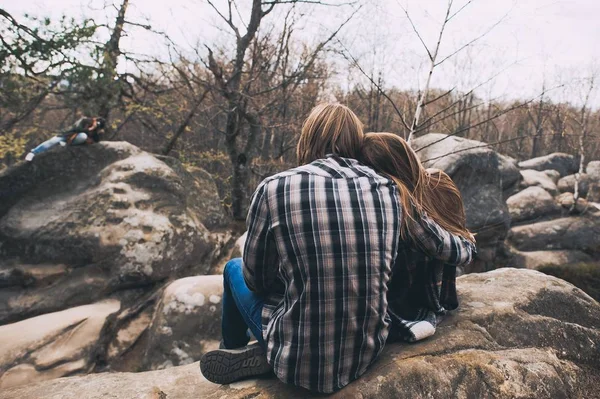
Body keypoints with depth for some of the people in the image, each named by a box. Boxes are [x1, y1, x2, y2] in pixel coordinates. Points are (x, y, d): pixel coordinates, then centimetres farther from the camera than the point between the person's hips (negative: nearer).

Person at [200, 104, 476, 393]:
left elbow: (257, 279, -1)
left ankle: (234, 351, 44)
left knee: (235, 269, 24)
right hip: (367, 352, 4)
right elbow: (442, 245, 13)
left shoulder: (274, 189, -15)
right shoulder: (389, 190, -5)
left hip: (301, 363, -3)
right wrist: (466, 248, 36)